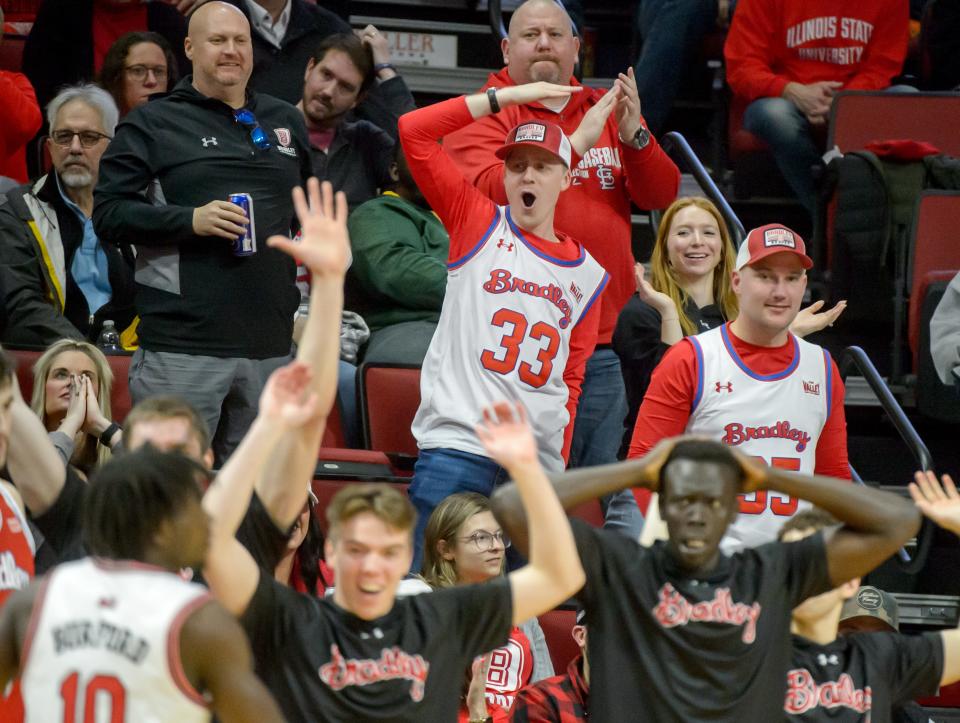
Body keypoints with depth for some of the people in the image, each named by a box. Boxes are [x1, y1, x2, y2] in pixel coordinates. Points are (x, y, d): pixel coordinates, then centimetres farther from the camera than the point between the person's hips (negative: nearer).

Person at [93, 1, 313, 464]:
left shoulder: (285, 122, 18)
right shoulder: (154, 124, 2)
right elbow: (108, 214, -5)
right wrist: (189, 220, -18)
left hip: (270, 348, 5)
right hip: (183, 349, -5)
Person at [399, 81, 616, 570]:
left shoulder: (587, 273, 17)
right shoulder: (479, 226, 8)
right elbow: (414, 131, 1)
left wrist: (560, 464, 10)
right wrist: (508, 97, 3)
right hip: (456, 447, -4)